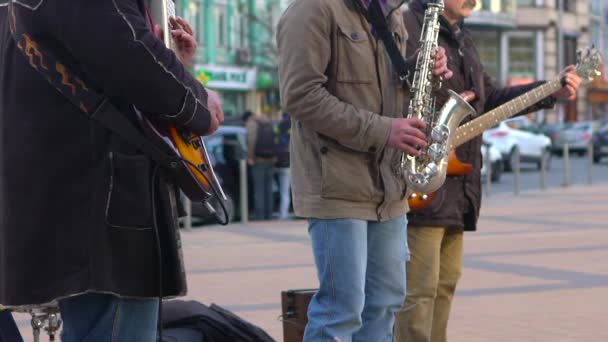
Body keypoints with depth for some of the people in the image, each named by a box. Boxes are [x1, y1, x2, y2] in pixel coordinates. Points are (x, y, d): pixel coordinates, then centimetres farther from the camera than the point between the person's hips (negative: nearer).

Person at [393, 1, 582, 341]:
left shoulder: (461, 39, 21)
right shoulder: (406, 28, -10)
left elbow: (490, 98, 24)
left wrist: (552, 92, 18)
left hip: (457, 191, 10)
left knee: (446, 283, 14)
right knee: (418, 290, -10)